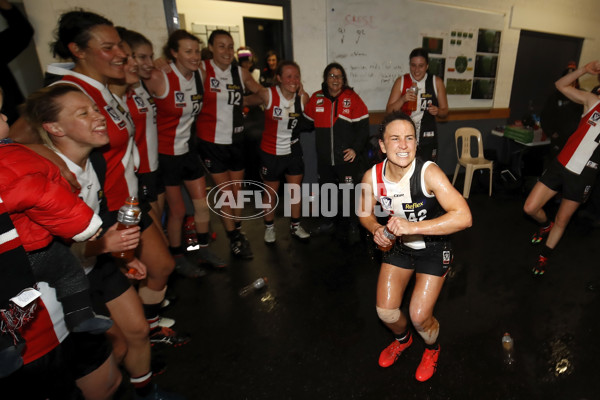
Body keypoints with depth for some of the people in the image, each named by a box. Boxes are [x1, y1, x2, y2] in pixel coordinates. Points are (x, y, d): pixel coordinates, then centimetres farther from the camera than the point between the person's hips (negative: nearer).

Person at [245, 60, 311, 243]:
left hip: (293, 150, 3)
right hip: (271, 152, -3)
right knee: (270, 193, 9)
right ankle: (269, 227, 32)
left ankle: (295, 226, 31)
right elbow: (246, 101, -2)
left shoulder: (303, 97, -7)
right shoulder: (267, 95, -17)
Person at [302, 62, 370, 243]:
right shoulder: (316, 98, 5)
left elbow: (362, 126, -5)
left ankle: (352, 227, 18)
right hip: (324, 158, 4)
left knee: (349, 192, -1)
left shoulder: (352, 98, -4)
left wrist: (356, 148, -13)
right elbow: (307, 122, 16)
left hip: (347, 158, -4)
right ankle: (329, 220, 39)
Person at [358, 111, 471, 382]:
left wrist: (412, 227, -42)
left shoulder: (429, 173, -29)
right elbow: (365, 213, 0)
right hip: (398, 246, 3)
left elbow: (464, 217, -36)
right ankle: (403, 339, 41)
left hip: (433, 248, -3)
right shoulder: (372, 176, -18)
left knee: (419, 317, -4)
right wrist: (375, 229, -21)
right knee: (385, 312, 2)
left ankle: (432, 349, 36)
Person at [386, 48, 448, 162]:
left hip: (427, 138, 1)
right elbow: (389, 111, -1)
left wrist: (437, 111, -12)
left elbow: (445, 111, 10)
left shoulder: (436, 82, 5)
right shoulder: (401, 82, 2)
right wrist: (402, 100, -18)